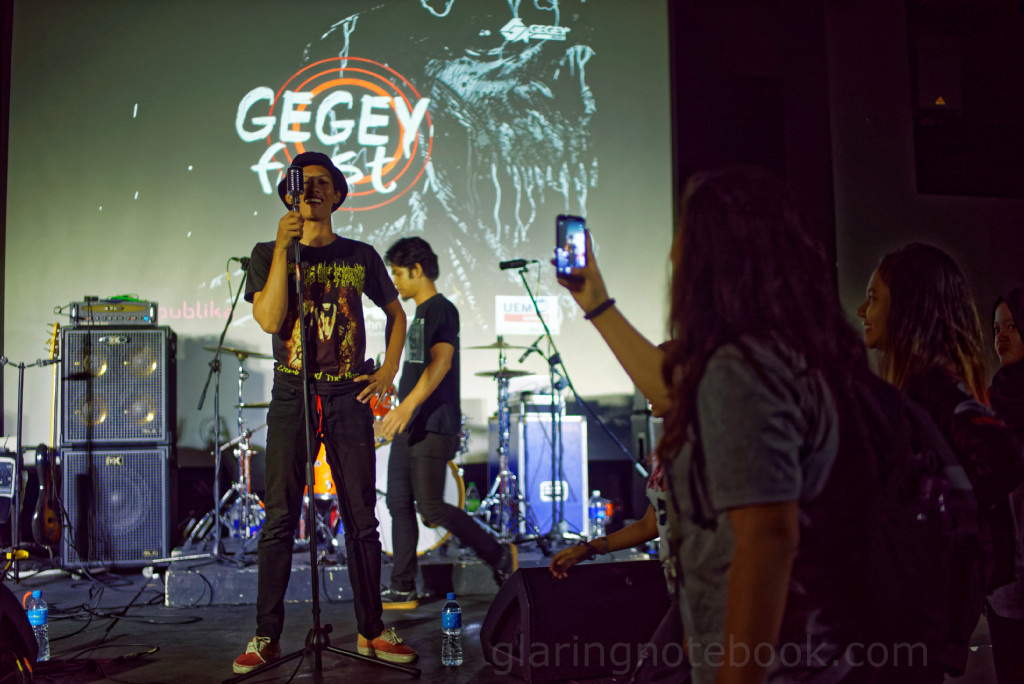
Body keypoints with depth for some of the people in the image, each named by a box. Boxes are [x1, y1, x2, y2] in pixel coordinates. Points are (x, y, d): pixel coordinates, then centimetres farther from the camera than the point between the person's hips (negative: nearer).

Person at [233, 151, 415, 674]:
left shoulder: (360, 256, 11)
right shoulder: (268, 253, 6)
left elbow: (395, 312, 23)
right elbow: (270, 320, -10)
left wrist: (389, 369, 9)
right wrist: (285, 247, -12)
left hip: (349, 397, 1)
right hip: (291, 396, -1)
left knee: (362, 520, 2)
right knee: (279, 520, -3)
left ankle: (371, 633, 11)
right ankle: (266, 637, 6)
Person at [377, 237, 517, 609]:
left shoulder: (441, 309, -9)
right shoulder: (419, 315, 19)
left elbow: (441, 361, -23)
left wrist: (407, 405, -33)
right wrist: (399, 414, 26)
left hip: (433, 428, -10)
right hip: (409, 426, 10)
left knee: (431, 507, -10)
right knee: (399, 503, 7)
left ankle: (500, 555, 6)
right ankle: (402, 589, 12)